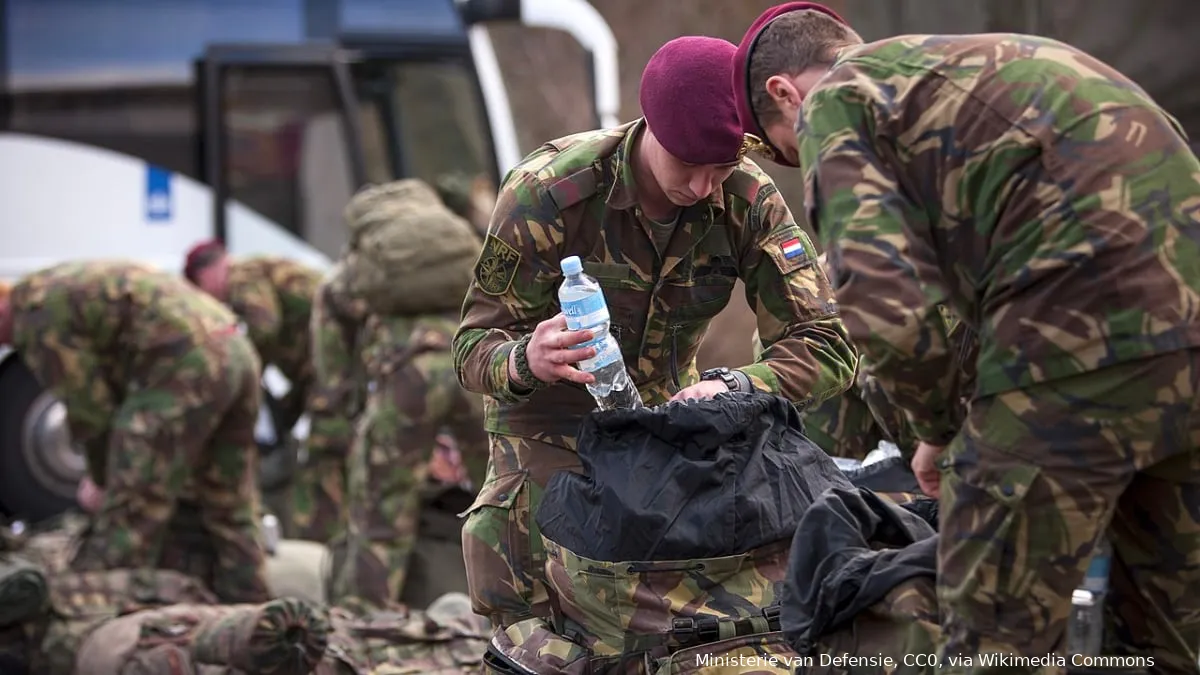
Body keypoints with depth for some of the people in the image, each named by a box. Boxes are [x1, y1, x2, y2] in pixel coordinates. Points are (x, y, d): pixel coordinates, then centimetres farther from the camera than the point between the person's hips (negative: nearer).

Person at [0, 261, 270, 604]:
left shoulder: (39, 321, -5)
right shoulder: (56, 284, 25)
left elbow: (90, 409, -2)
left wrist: (105, 479, 13)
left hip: (184, 368, -10)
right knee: (228, 509, 18)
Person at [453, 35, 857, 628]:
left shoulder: (748, 200, -17)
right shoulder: (547, 193, -25)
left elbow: (824, 348, -20)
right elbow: (475, 345, -20)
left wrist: (736, 388, -41)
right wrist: (527, 359, -45)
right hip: (551, 434, -2)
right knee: (543, 625, -13)